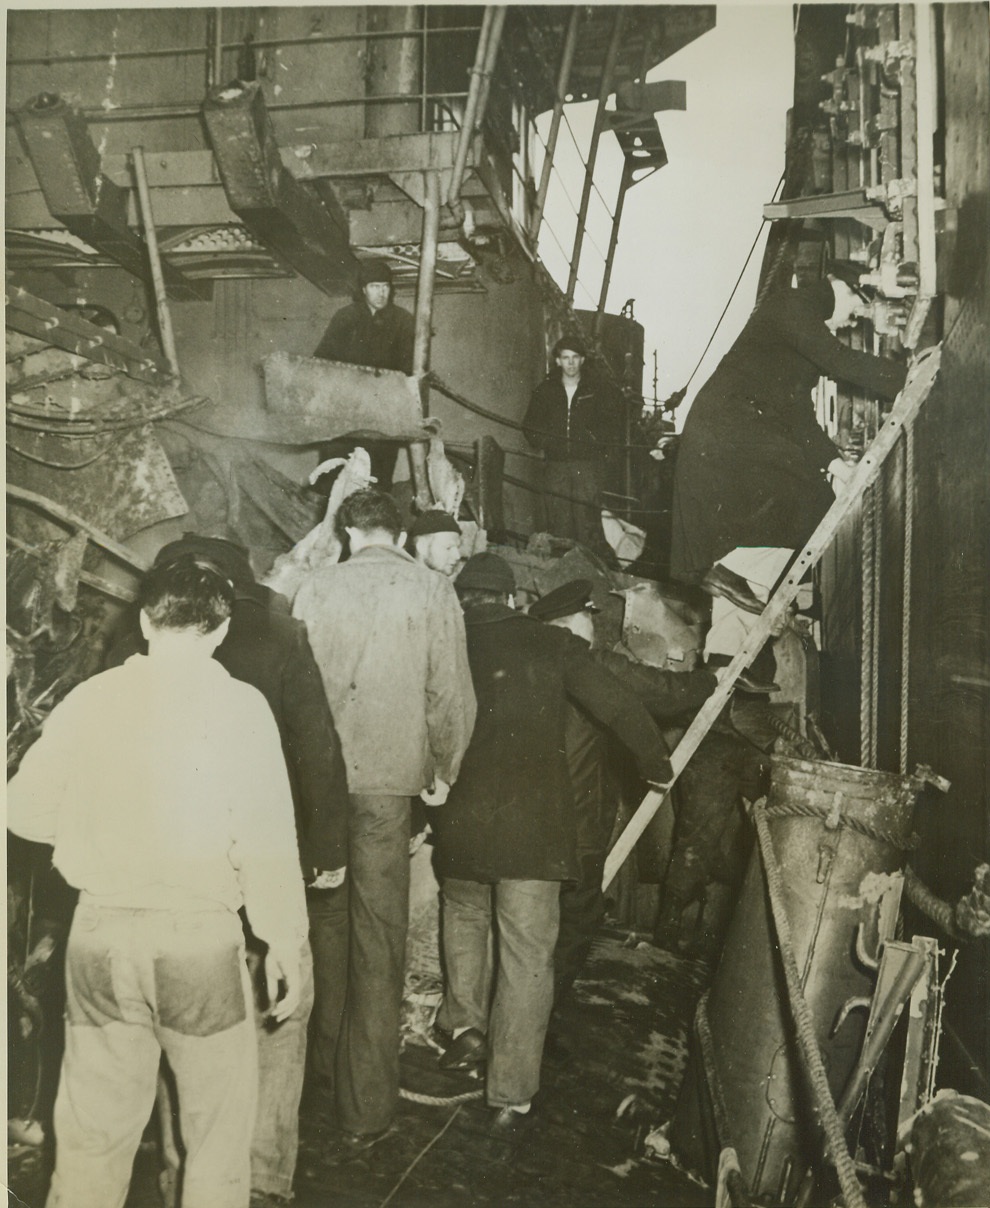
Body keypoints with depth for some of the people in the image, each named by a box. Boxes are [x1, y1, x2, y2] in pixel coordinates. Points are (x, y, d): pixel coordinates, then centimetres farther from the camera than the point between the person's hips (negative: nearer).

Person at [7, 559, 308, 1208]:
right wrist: (285, 941, -2)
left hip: (101, 929, 3)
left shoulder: (90, 698, -2)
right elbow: (265, 837, -12)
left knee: (92, 1130, 18)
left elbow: (26, 808, 2)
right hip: (200, 932, -3)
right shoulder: (239, 704, -10)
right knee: (220, 1129, 15)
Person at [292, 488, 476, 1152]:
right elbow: (451, 693, -4)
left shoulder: (318, 586, 2)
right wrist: (443, 770, 10)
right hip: (388, 780, -2)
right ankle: (364, 1109, 15)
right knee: (376, 946, 7)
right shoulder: (432, 589, -2)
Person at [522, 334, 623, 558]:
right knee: (558, 523, 0)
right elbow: (530, 424, 20)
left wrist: (605, 454, -3)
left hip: (588, 464, -2)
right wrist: (543, 443, 4)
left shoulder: (599, 388, 7)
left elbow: (613, 424, 7)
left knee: (588, 522, -10)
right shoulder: (545, 390, 13)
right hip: (555, 465, 2)